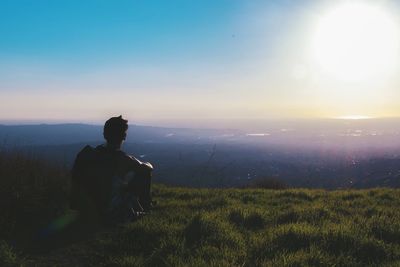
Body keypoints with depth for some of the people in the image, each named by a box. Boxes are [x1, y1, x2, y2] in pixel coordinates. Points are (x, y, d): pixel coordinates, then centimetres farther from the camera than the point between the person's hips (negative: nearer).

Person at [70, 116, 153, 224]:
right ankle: (144, 208, 29)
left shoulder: (86, 154, -9)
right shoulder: (124, 160, -23)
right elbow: (148, 168, -4)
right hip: (113, 215, -5)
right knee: (143, 173, 7)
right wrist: (147, 164, 23)